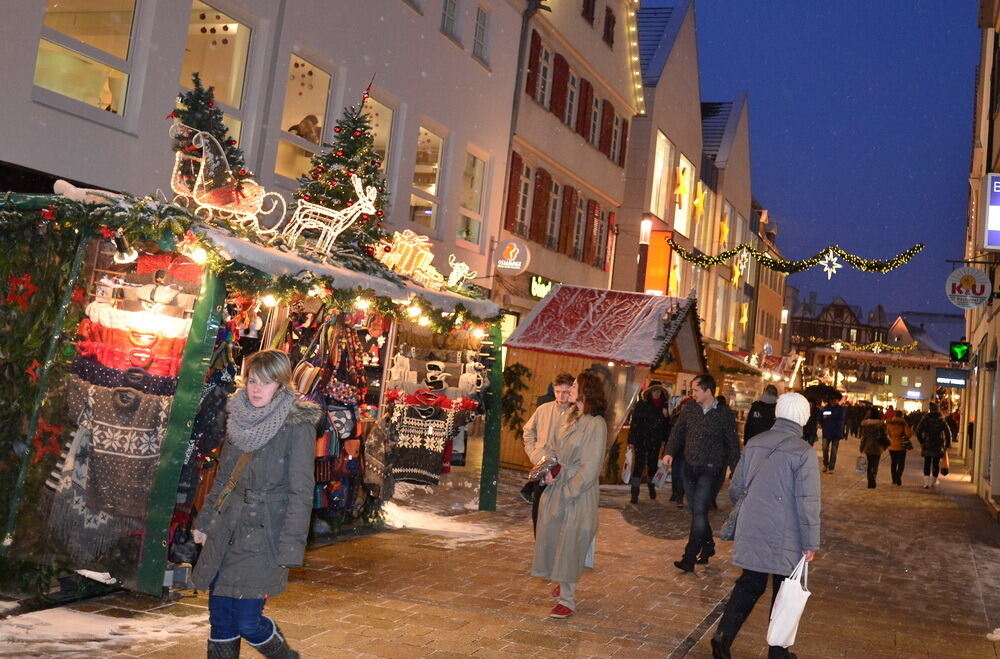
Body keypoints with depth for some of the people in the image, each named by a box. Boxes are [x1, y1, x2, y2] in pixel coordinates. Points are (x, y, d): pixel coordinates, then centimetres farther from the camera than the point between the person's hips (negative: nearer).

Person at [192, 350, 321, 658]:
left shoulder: (298, 427, -12)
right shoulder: (241, 419, 8)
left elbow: (301, 493, -13)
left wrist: (289, 550, -16)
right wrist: (205, 522, 19)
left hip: (263, 535, -6)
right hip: (225, 530, 6)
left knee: (247, 621, -4)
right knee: (220, 618, 9)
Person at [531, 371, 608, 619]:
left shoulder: (595, 424, -17)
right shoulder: (569, 416, 5)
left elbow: (590, 468, -17)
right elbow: (554, 447, 15)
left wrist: (566, 493, -16)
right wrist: (549, 470, -2)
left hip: (579, 492, -7)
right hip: (556, 486, 7)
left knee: (570, 543, 0)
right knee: (551, 535, 15)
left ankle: (567, 600, 12)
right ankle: (563, 582, 36)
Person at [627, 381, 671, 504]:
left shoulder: (664, 405, 5)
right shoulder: (641, 404, -5)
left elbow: (667, 424, 12)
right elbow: (634, 422, -6)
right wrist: (631, 440, -9)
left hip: (655, 441, 3)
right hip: (641, 440, -3)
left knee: (653, 464, 12)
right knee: (639, 464, -6)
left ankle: (652, 487, 34)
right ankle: (634, 492, -4)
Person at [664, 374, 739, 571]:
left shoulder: (724, 413, -7)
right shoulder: (689, 408, 4)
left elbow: (732, 443, -1)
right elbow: (678, 431, 11)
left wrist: (735, 470, -2)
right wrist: (670, 452, -4)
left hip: (710, 469, -5)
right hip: (690, 467, 5)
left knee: (699, 512, -12)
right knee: (697, 511, 13)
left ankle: (689, 558, -10)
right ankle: (708, 546, 32)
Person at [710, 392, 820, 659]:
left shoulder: (755, 443, 2)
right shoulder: (803, 452, -15)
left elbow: (736, 487, 10)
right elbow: (808, 502, -15)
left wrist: (742, 506, 32)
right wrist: (811, 543, -7)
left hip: (751, 532, 5)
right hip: (784, 538, -4)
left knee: (749, 585, 16)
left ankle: (723, 636, 5)